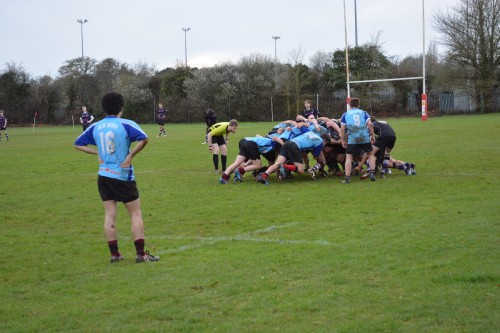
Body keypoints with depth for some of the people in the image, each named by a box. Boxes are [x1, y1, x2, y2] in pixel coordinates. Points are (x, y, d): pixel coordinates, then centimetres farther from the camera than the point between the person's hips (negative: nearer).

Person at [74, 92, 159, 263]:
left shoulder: (95, 127, 5)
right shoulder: (126, 124, -10)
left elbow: (78, 144, 12)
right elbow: (143, 139, -26)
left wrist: (98, 152, 7)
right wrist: (131, 155, -15)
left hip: (103, 176, 5)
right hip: (123, 176, -4)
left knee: (109, 215, 8)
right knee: (136, 214, 4)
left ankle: (114, 254, 10)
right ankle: (140, 254, 2)